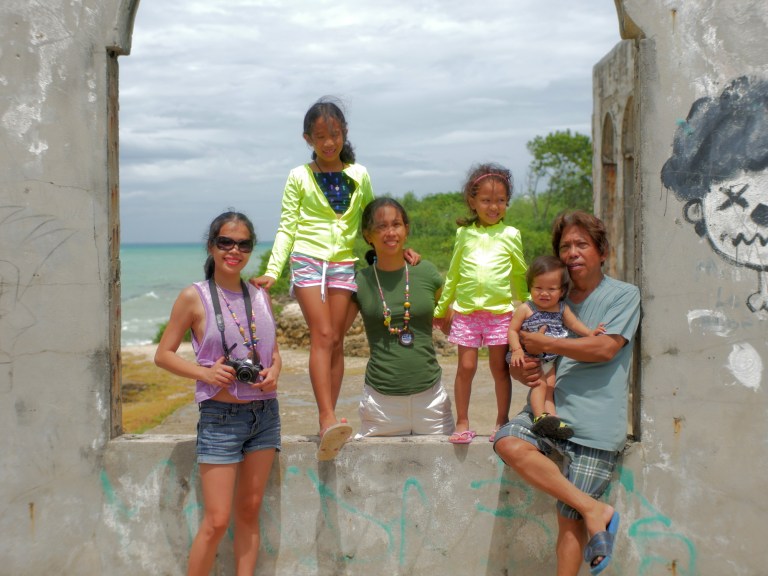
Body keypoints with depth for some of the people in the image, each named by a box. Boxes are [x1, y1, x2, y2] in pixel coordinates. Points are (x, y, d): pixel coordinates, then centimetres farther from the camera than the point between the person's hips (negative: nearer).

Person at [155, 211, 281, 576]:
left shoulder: (260, 296, 8)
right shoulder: (194, 297, -4)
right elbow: (163, 354, -2)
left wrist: (274, 372, -6)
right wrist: (205, 372, -17)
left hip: (265, 412, 5)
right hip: (220, 417, -4)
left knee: (249, 511, 11)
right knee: (216, 520, -4)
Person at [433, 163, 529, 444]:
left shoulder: (510, 235, 4)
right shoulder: (464, 234, 8)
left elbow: (520, 275, 12)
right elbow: (453, 274, 16)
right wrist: (442, 308, 19)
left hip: (500, 312, -1)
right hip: (466, 311, 1)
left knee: (500, 368, 6)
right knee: (466, 367, 2)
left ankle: (502, 421, 19)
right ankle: (462, 424, 12)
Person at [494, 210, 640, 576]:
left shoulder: (624, 295, 3)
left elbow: (606, 348, -13)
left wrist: (544, 344, -7)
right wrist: (523, 371, -5)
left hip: (594, 422, -4)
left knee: (569, 519, -6)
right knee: (507, 443, -27)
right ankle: (594, 509, -17)